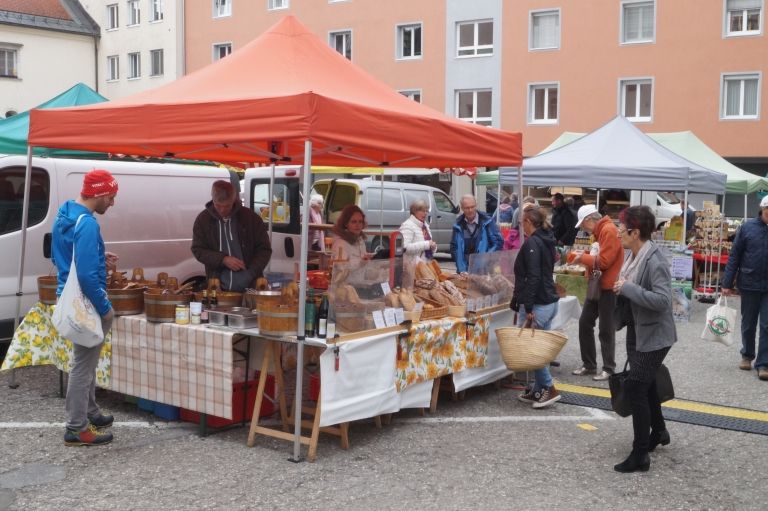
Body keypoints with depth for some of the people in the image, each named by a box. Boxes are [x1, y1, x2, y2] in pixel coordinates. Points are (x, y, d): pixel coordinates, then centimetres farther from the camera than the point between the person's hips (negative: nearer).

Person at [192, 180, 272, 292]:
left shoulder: (250, 218, -1)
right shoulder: (203, 219, 3)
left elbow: (264, 249, 2)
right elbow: (198, 250, 5)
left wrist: (251, 274, -13)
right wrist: (223, 259, -12)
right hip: (219, 289, 1)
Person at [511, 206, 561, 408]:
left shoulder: (531, 243, -14)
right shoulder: (546, 241, 14)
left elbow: (532, 278, -21)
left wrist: (528, 308, -21)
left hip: (537, 304, -9)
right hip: (550, 302, 9)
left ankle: (548, 388, 1)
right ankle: (538, 390, 19)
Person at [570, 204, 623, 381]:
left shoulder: (609, 230, -17)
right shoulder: (600, 231, 13)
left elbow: (604, 261, -22)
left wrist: (583, 258, -11)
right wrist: (584, 255, 2)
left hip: (608, 287, -9)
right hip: (597, 286, 9)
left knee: (606, 329, 0)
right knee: (584, 323, 10)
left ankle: (609, 368, 12)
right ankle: (589, 364, 20)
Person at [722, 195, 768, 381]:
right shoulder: (748, 227, -4)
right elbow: (734, 256, -1)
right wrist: (727, 284, -4)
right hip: (749, 284, 0)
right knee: (748, 324, 14)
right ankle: (747, 355, 31)